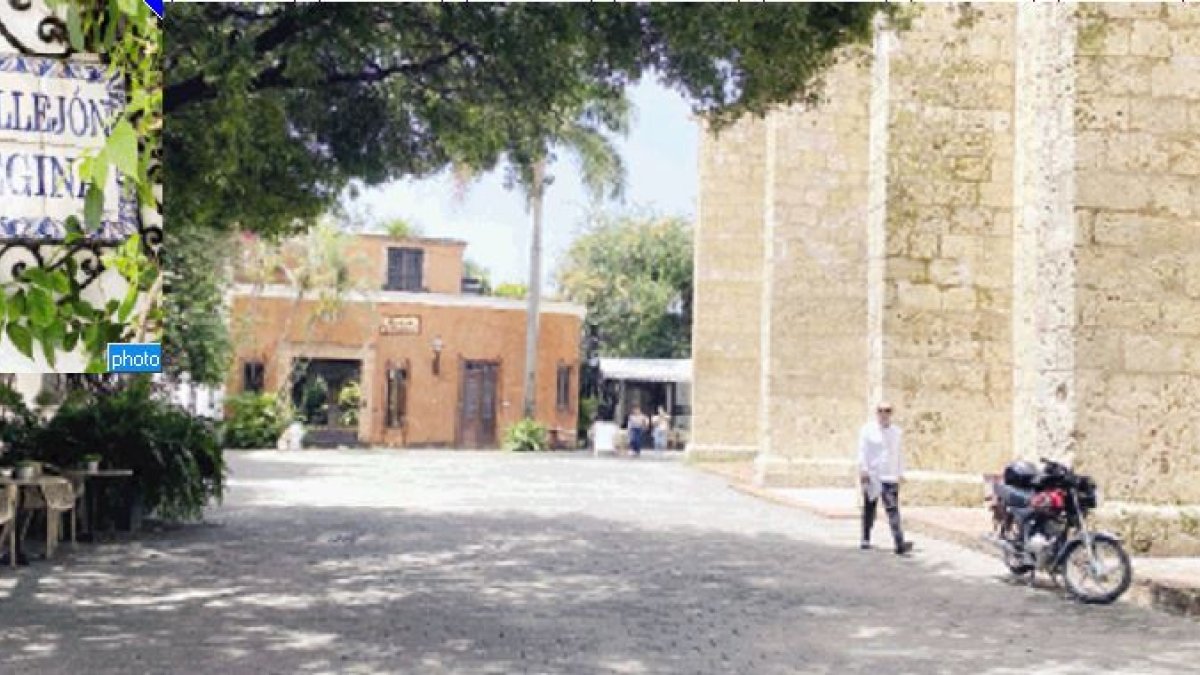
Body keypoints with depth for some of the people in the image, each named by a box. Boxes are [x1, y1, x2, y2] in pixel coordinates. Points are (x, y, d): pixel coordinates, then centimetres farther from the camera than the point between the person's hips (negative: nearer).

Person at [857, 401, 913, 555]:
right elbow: (862, 450, -4)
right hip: (871, 476, -2)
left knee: (893, 510, -10)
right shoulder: (868, 429, 0)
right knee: (869, 509, 10)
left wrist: (901, 473, 15)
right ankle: (866, 539, 25)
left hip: (890, 477, 2)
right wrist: (863, 469, -13)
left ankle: (900, 545, -18)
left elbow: (900, 454, 17)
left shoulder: (896, 431, 11)